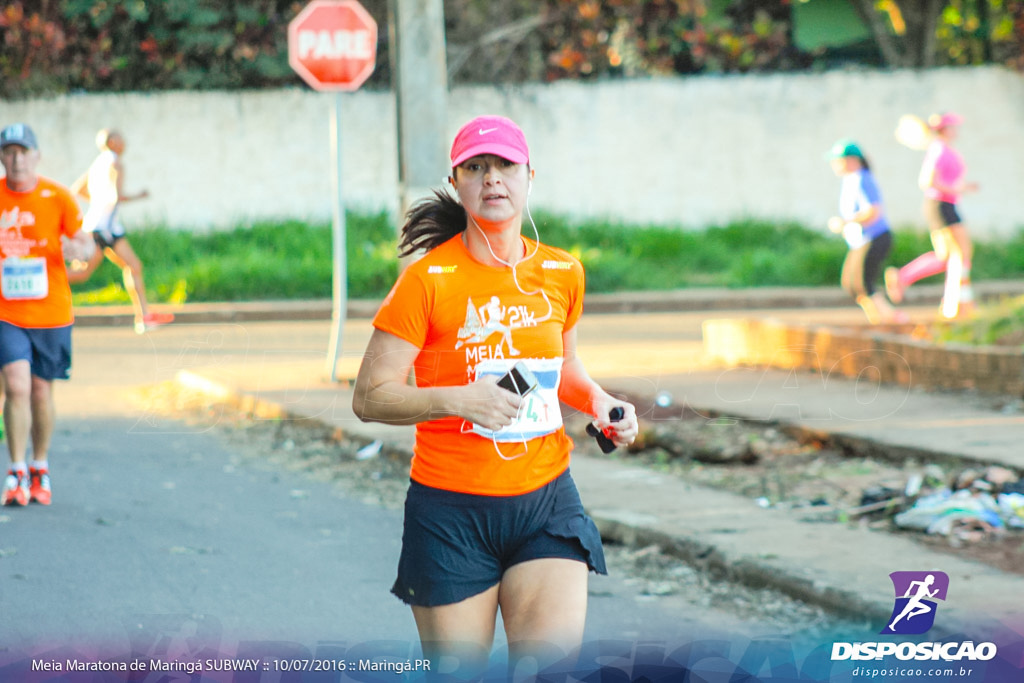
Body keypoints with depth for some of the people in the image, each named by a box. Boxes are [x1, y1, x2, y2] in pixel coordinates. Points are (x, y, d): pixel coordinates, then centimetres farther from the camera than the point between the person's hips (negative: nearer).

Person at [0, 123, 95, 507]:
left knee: (41, 393, 9)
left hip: (51, 313, 1)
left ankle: (40, 469, 29)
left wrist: (77, 248, -21)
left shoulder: (57, 197, -3)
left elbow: (85, 243, 1)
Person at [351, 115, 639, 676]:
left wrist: (598, 402, 6)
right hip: (451, 508, -3)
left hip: (548, 502, 3)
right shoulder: (428, 279, -9)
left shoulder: (562, 273, 6)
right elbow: (369, 397, -10)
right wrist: (456, 400, -24)